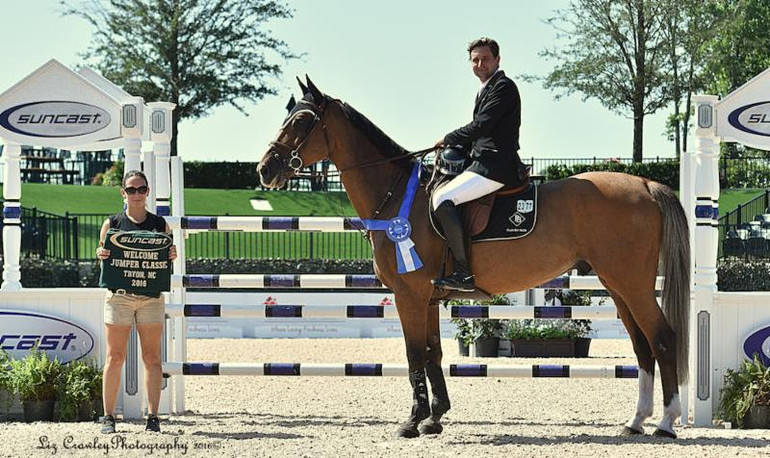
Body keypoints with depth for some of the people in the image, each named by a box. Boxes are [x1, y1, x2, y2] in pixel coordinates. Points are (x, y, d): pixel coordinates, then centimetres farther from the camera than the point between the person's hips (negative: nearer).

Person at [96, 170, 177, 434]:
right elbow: (104, 263, 11)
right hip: (119, 294, -1)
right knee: (115, 357, -2)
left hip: (152, 296, 1)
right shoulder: (112, 224, 7)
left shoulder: (160, 224, 10)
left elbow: (166, 263, 15)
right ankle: (108, 417, 2)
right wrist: (101, 255, -11)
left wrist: (172, 256, -7)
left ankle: (153, 416, 0)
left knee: (152, 357, -1)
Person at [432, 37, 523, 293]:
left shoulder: (503, 87, -8)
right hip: (484, 163, 11)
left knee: (442, 199, -23)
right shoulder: (486, 90, 24)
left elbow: (480, 126, -16)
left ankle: (464, 273, -26)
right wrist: (454, 147, 11)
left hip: (495, 167, -11)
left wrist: (448, 140, -4)